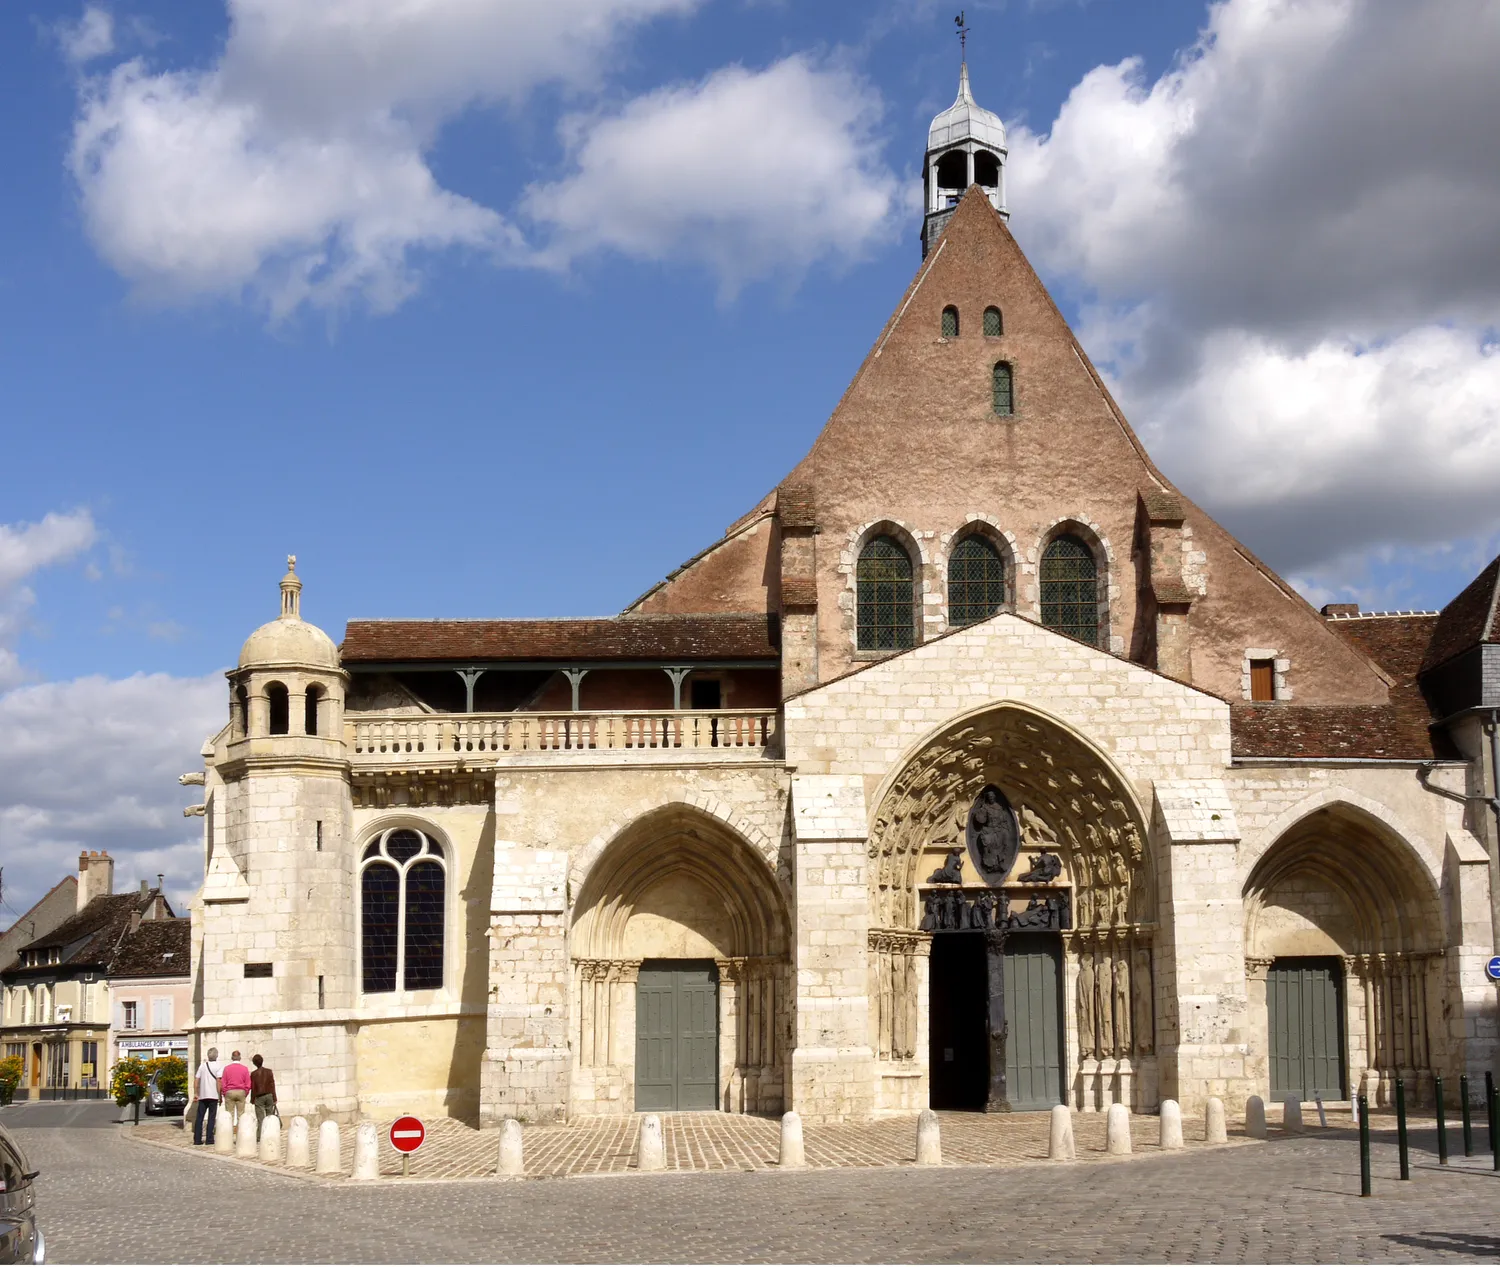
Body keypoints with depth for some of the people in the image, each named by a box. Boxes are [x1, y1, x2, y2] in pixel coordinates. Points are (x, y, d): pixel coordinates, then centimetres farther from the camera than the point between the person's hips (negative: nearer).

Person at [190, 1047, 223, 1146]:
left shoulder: (202, 1066, 8)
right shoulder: (217, 1067, -4)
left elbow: (196, 1080, 6)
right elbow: (218, 1081, -11)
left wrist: (195, 1093, 10)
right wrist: (220, 1095, -7)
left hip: (202, 1096, 4)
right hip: (213, 1095, -4)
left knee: (199, 1117, 8)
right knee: (211, 1118, 1)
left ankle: (197, 1139, 7)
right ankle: (209, 1139, -3)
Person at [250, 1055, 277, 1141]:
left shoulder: (254, 1074, -6)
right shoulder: (269, 1072, -1)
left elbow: (253, 1088, -2)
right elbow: (273, 1086, 0)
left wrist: (252, 1100, 7)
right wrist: (274, 1098, 3)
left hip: (259, 1097, -2)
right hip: (269, 1095, 2)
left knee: (260, 1118, -2)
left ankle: (259, 1136, -9)